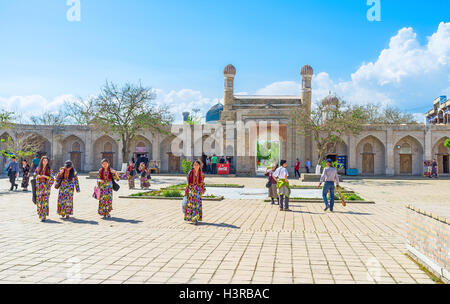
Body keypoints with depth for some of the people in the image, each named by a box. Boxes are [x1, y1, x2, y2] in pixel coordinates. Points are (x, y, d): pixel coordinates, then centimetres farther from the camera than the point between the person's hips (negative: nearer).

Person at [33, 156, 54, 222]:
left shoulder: (49, 169, 3)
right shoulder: (38, 168, 9)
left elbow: (52, 178, 0)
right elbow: (34, 175, 8)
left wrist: (45, 176, -14)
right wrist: (38, 176, -11)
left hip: (46, 186, -3)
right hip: (39, 186, 3)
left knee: (45, 201, -10)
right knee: (39, 200, 4)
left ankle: (44, 216, -10)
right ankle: (40, 213, 27)